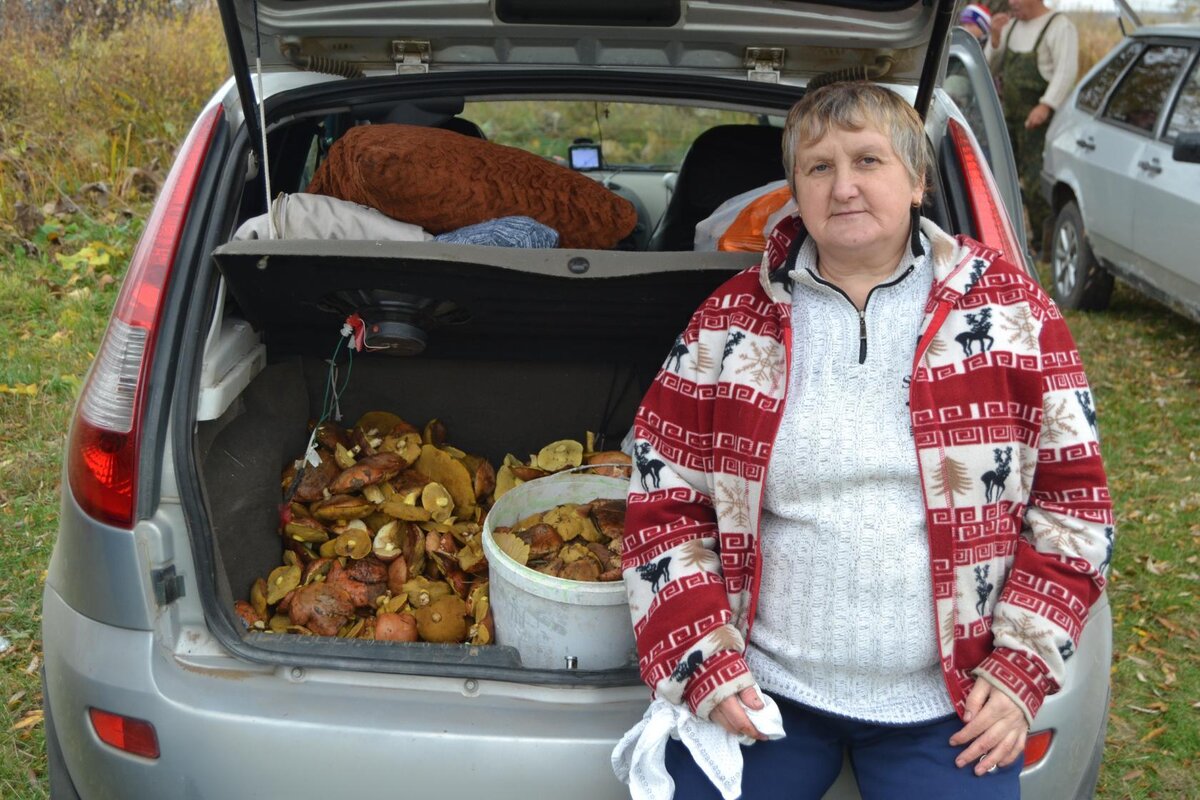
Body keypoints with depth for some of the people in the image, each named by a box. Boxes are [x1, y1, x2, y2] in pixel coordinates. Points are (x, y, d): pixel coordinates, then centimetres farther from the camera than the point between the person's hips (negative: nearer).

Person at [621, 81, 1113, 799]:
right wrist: (703, 662, -6)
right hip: (757, 687, 1)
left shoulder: (1010, 308, 1)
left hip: (948, 708, 0)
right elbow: (664, 501, 3)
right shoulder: (730, 321, 1)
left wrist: (1023, 666, -3)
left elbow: (1072, 494, 4)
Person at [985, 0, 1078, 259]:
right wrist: (995, 37, 0)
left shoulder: (1059, 26, -8)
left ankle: (1045, 245, -3)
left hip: (1038, 118, -8)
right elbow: (992, 66, 17)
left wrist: (1045, 106, -28)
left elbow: (1066, 71, -17)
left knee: (1036, 183, -11)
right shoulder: (1011, 25, 15)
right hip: (1008, 114, 8)